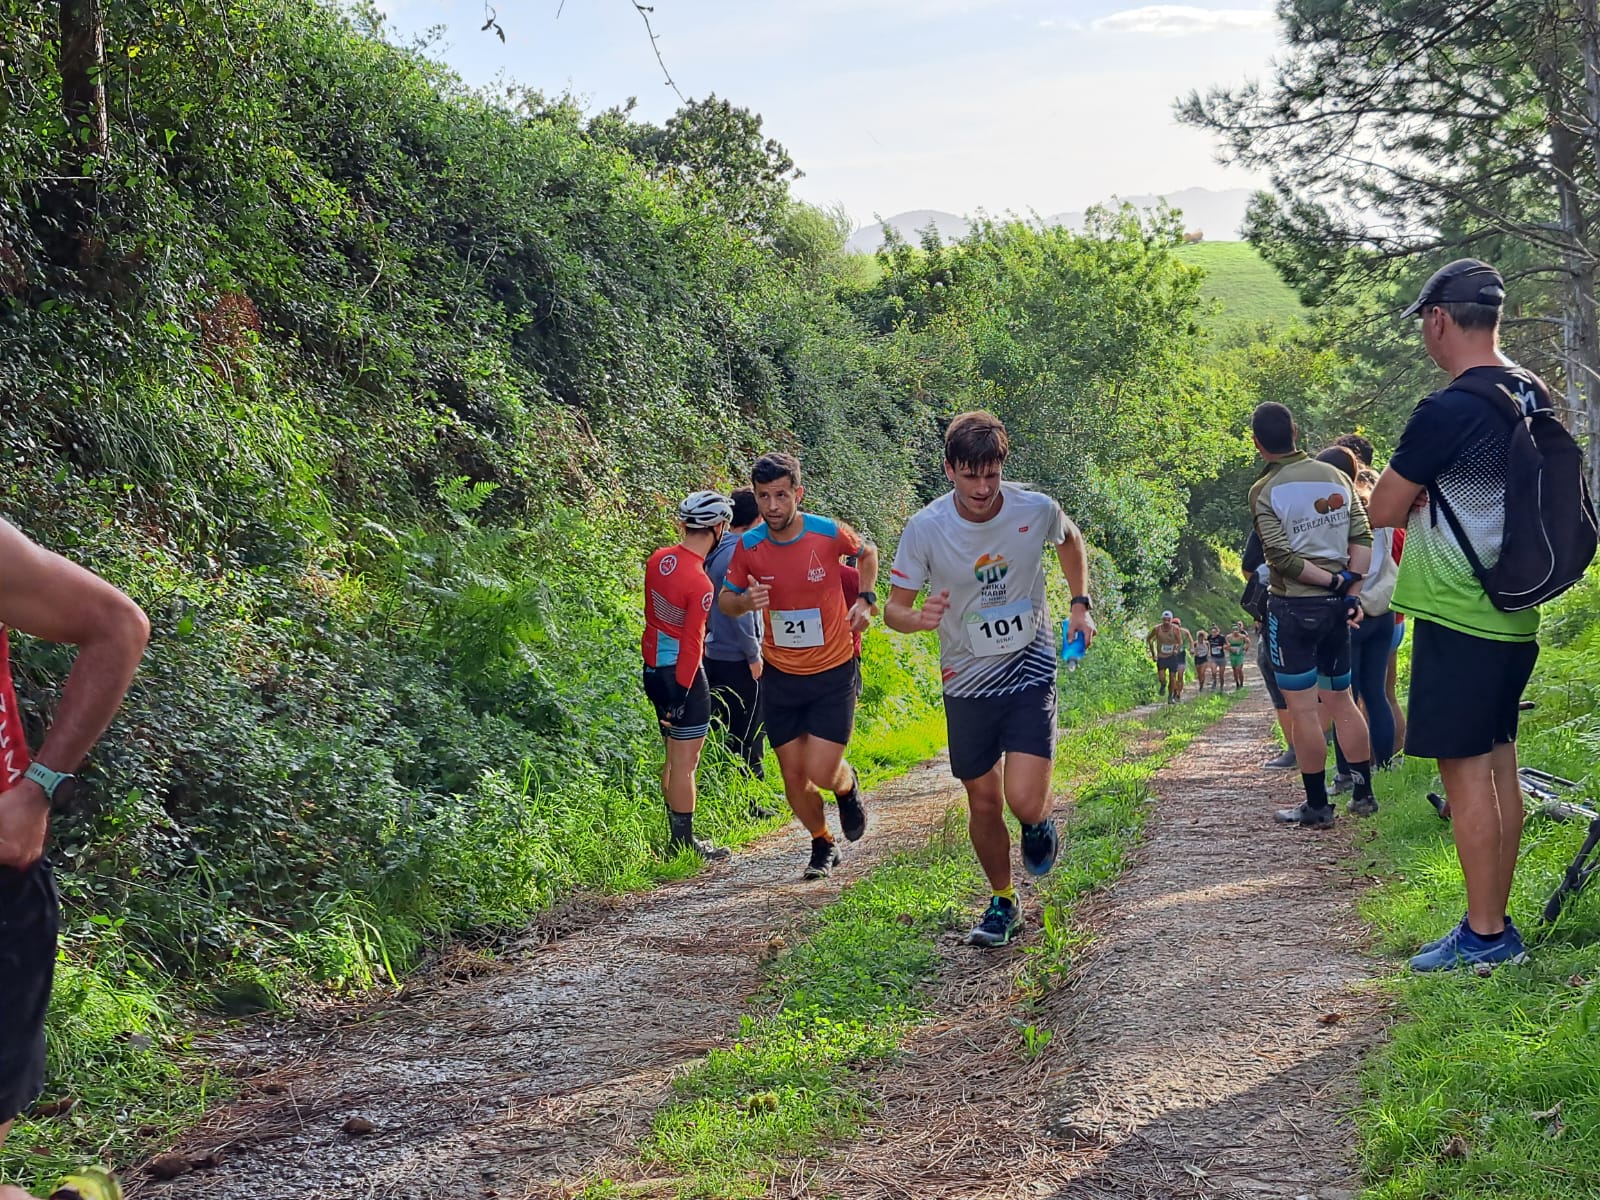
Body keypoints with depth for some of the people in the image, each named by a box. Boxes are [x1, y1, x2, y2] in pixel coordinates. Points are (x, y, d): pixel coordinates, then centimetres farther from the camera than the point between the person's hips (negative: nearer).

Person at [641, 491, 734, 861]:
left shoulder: (659, 559, 2)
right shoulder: (700, 583, -22)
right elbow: (692, 643, -22)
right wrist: (680, 696, -20)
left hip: (653, 667, 9)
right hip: (682, 674, -9)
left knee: (674, 757, 17)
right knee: (686, 762, 0)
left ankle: (676, 836, 24)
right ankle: (683, 842, 6)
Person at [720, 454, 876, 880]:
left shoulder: (829, 533, -15)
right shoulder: (748, 546, -10)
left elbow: (868, 553, 8)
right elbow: (725, 600, 4)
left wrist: (864, 598, -4)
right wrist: (745, 601, -18)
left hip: (833, 673, -2)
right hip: (780, 677, 3)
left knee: (821, 773, -10)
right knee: (793, 776, 7)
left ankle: (848, 786, 28)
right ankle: (822, 845, 34)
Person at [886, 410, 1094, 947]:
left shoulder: (1037, 509, -12)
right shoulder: (925, 529, -15)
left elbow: (1071, 540, 13)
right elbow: (893, 607, -8)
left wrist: (1080, 605, 4)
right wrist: (920, 618, -30)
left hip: (1031, 673, -1)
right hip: (967, 683, 1)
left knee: (1024, 802, -14)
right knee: (984, 804, 8)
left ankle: (1039, 823, 23)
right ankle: (1003, 901, 32)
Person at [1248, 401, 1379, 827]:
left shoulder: (1264, 491, -9)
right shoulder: (1336, 476, 5)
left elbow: (1282, 557, -16)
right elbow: (1363, 539, 1)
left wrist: (1335, 581, -7)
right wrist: (1352, 593, 0)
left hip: (1292, 607, -5)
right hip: (1337, 605, 5)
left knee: (1303, 709, 1)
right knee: (1341, 700, 17)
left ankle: (1317, 805, 5)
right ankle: (1363, 793, 21)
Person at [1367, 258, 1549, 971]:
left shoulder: (1447, 411, -18)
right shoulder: (1535, 398, 9)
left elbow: (1383, 509, -11)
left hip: (1456, 618, -9)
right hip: (1514, 617, 9)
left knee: (1465, 770, -3)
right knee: (1498, 765, 13)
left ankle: (1485, 936, 1)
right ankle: (1496, 926, 20)